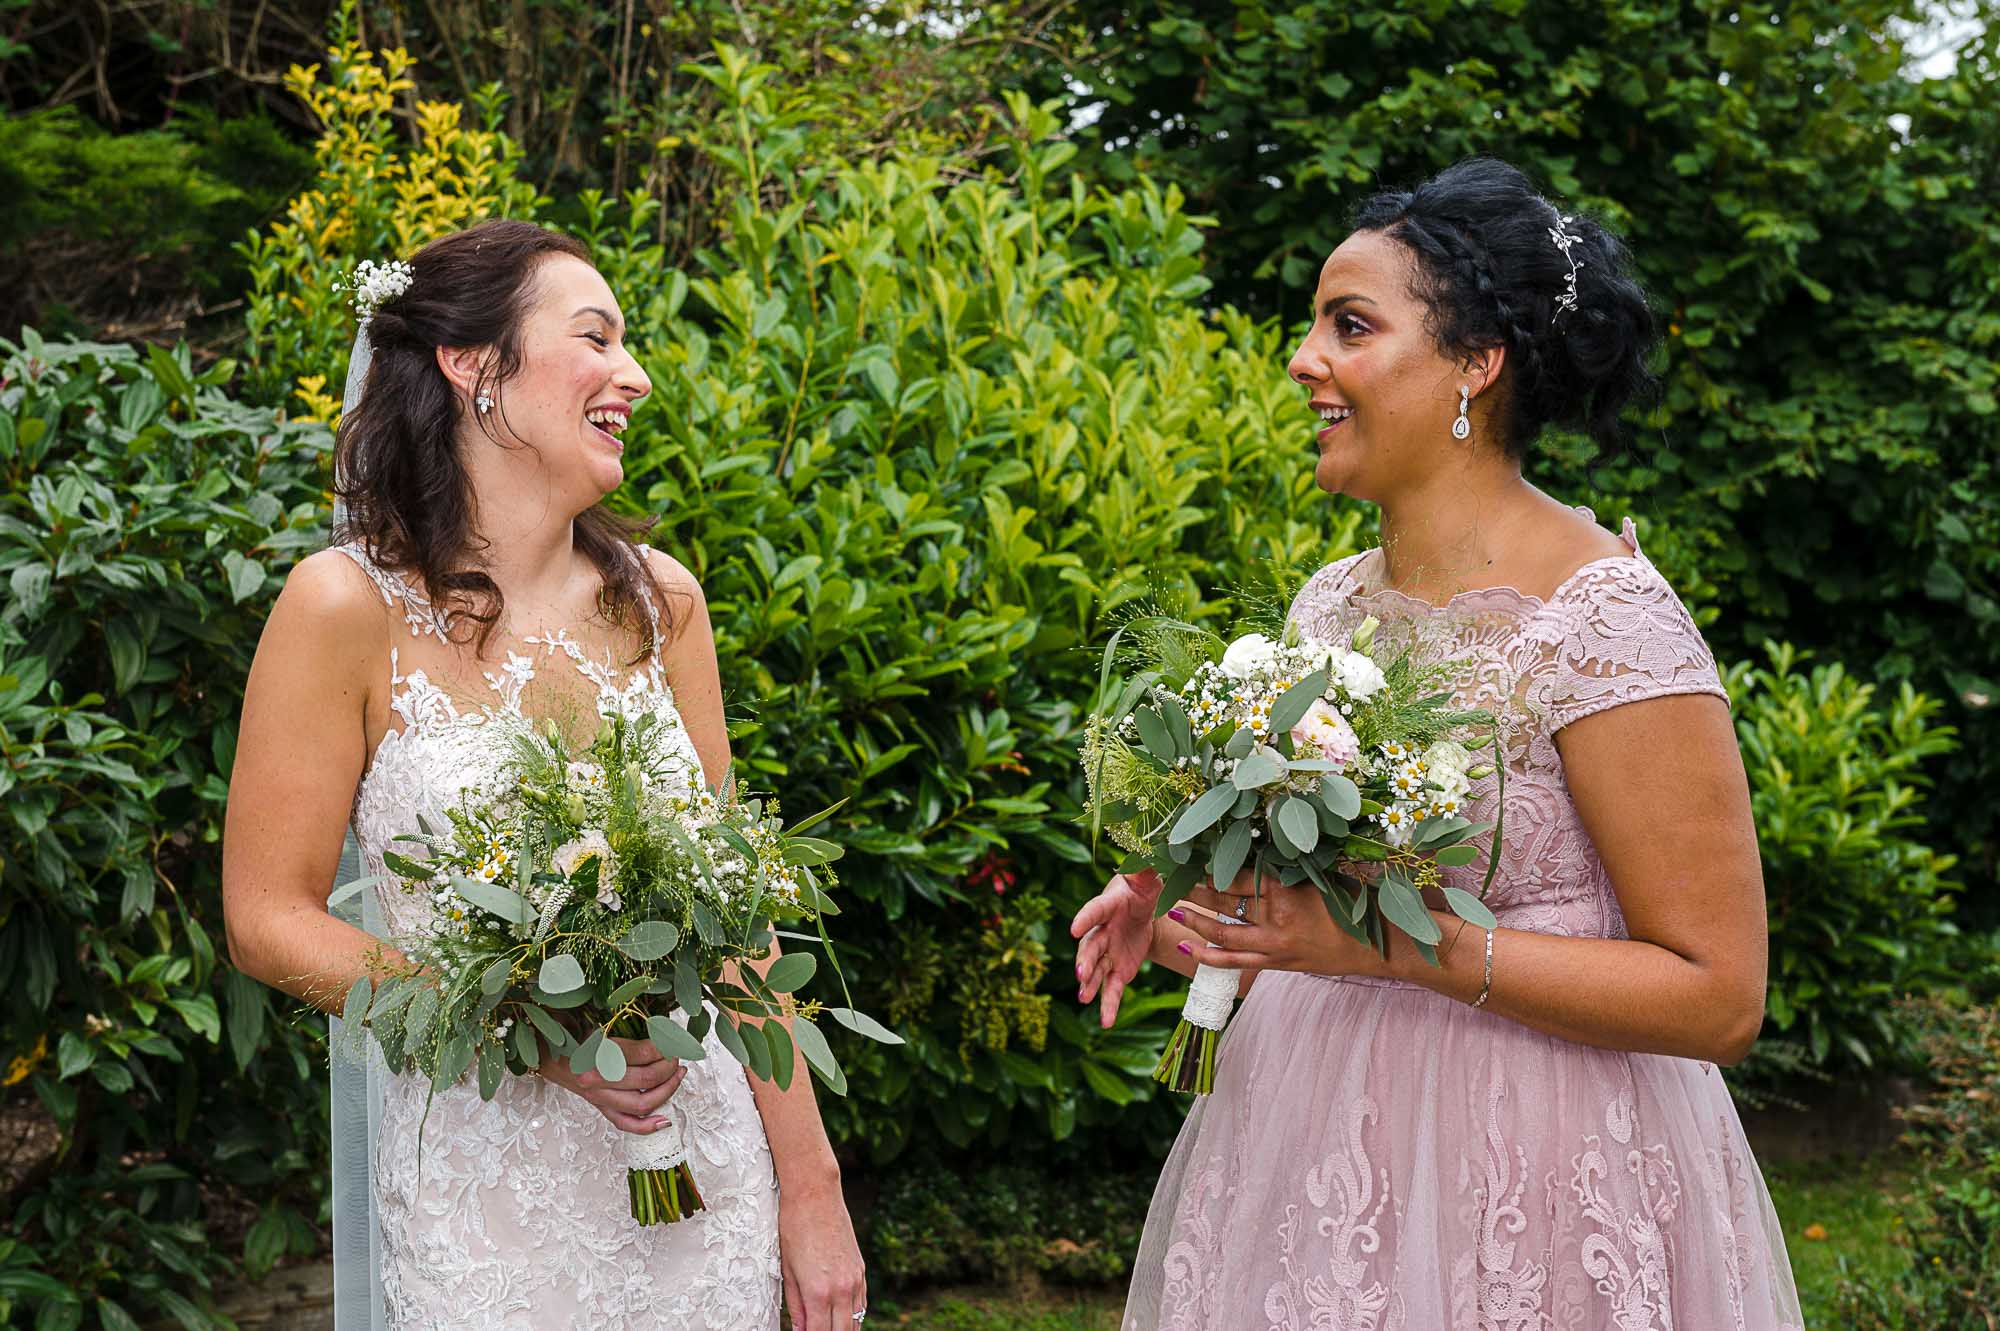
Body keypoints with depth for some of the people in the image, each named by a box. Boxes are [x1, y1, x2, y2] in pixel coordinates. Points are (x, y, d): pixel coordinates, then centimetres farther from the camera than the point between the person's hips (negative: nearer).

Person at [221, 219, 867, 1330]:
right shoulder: (352, 605, -11)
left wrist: (808, 1184, 3)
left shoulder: (660, 601, 2)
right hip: (481, 1184, -4)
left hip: (706, 1168, 4)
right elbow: (269, 922, -8)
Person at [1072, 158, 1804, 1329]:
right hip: (1307, 1146, 7)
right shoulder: (1332, 603, 5)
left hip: (1526, 1187, -7)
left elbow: (1718, 996, -19)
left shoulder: (1605, 621, -18)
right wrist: (1185, 905, -1)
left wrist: (1391, 943, -25)